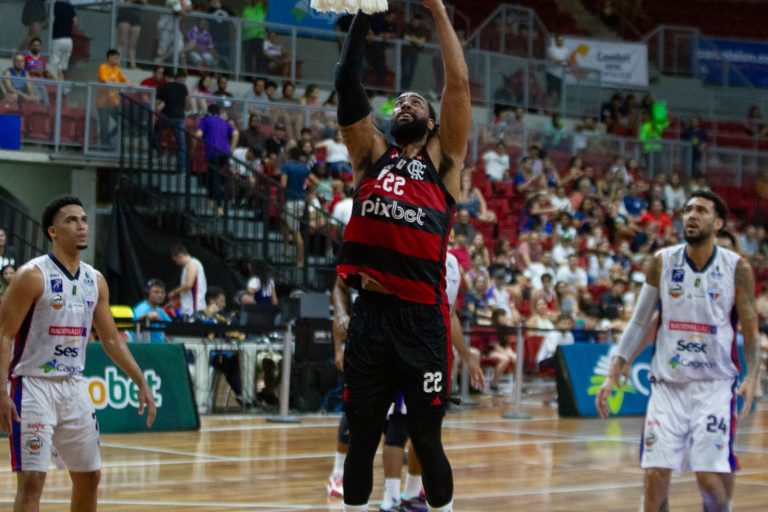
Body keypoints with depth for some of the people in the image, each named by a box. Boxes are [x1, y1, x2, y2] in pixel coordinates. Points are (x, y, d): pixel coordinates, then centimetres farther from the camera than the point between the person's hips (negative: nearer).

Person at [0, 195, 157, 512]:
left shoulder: (95, 281, 8)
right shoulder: (33, 276, -12)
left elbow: (111, 339, 16)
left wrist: (141, 382, 10)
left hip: (74, 387, 7)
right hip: (34, 386, -7)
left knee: (89, 476, 13)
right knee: (32, 480, -11)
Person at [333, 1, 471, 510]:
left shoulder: (442, 159, 9)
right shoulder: (371, 154, 15)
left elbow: (459, 82, 1)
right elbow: (347, 82, 7)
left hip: (421, 319, -2)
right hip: (370, 313, 3)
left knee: (427, 440, 4)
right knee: (361, 440, 7)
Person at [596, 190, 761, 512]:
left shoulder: (737, 268, -4)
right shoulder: (663, 262, 2)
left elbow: (751, 331, 0)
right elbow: (639, 323, 6)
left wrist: (752, 377, -17)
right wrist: (613, 375, -1)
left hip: (714, 386, -2)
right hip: (667, 385, 2)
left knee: (710, 477, -11)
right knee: (655, 475, -4)